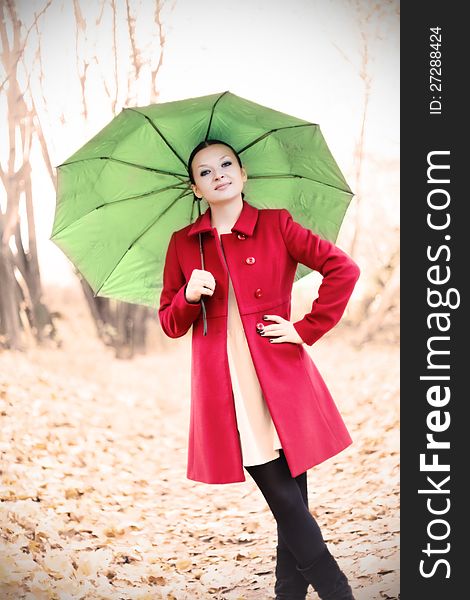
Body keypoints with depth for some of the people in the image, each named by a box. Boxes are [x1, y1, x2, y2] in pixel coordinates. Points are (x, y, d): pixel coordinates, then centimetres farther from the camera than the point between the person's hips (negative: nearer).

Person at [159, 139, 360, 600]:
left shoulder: (275, 224, 4)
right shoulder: (183, 244, 10)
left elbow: (343, 269, 0)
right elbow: (170, 324, 12)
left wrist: (307, 329, -3)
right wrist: (189, 296, -9)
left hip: (280, 384, 0)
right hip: (225, 392, 1)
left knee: (291, 503, 0)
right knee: (286, 502, -3)